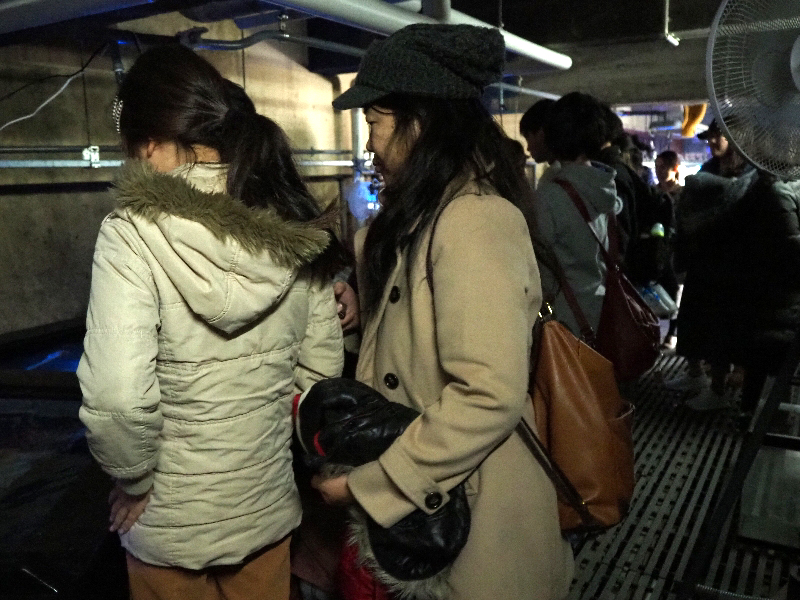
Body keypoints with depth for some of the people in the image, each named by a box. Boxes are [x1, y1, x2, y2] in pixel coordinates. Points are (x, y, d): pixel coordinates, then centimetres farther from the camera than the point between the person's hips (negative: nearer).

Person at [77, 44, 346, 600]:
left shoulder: (134, 231, -21)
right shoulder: (296, 227, -8)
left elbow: (117, 396, -28)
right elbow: (322, 363, -1)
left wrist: (134, 481, -10)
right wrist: (263, 419, 10)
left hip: (172, 521, -3)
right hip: (270, 502, 4)